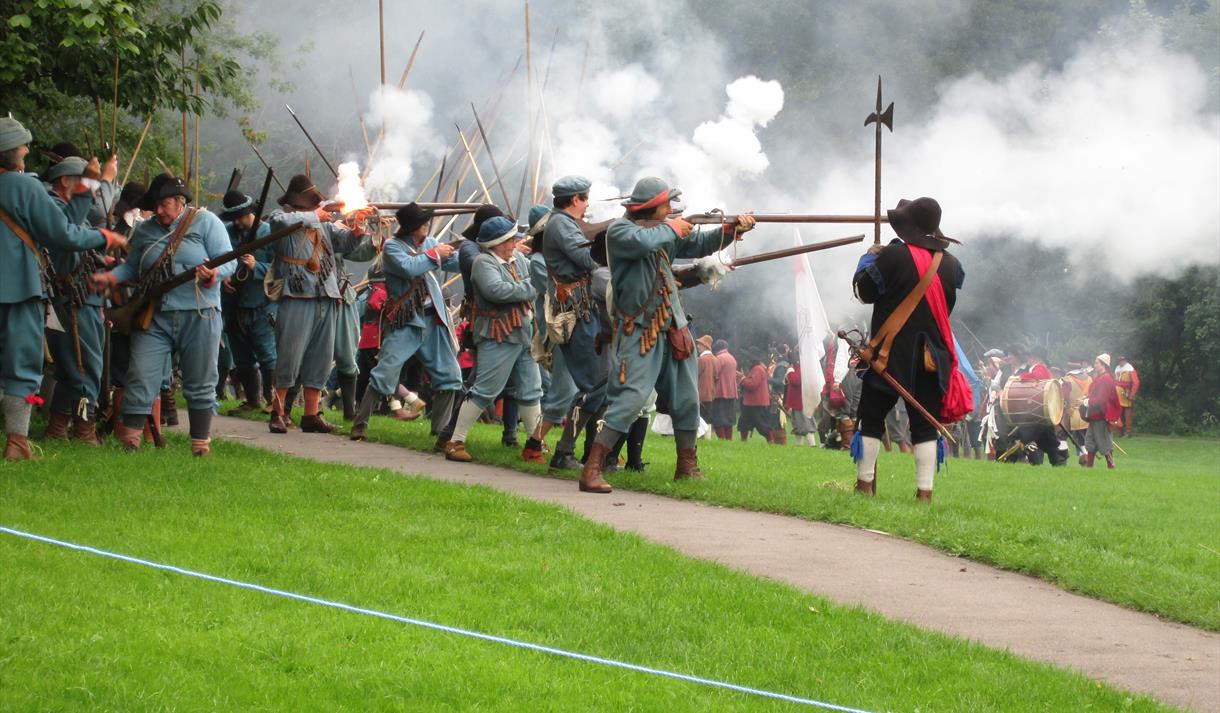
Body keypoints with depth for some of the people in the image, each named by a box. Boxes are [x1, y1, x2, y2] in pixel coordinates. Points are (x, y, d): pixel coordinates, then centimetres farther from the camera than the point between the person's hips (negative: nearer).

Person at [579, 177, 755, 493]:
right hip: (638, 333, -8)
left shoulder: (665, 230, 11)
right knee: (629, 399, -17)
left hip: (672, 329, 8)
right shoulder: (619, 230, -11)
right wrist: (673, 228, -14)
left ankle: (687, 467, 27)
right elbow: (643, 242, -31)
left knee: (687, 400, 12)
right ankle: (592, 470, -17)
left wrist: (732, 229, 3)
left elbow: (700, 244, 19)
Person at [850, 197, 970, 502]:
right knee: (925, 425, 5)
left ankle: (865, 485, 5)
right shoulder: (950, 264, 2)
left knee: (872, 418, 7)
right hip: (931, 355, 4)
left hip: (891, 352, -4)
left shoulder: (894, 256, -13)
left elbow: (864, 290, -4)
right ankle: (924, 491, -2)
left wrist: (868, 258, 13)